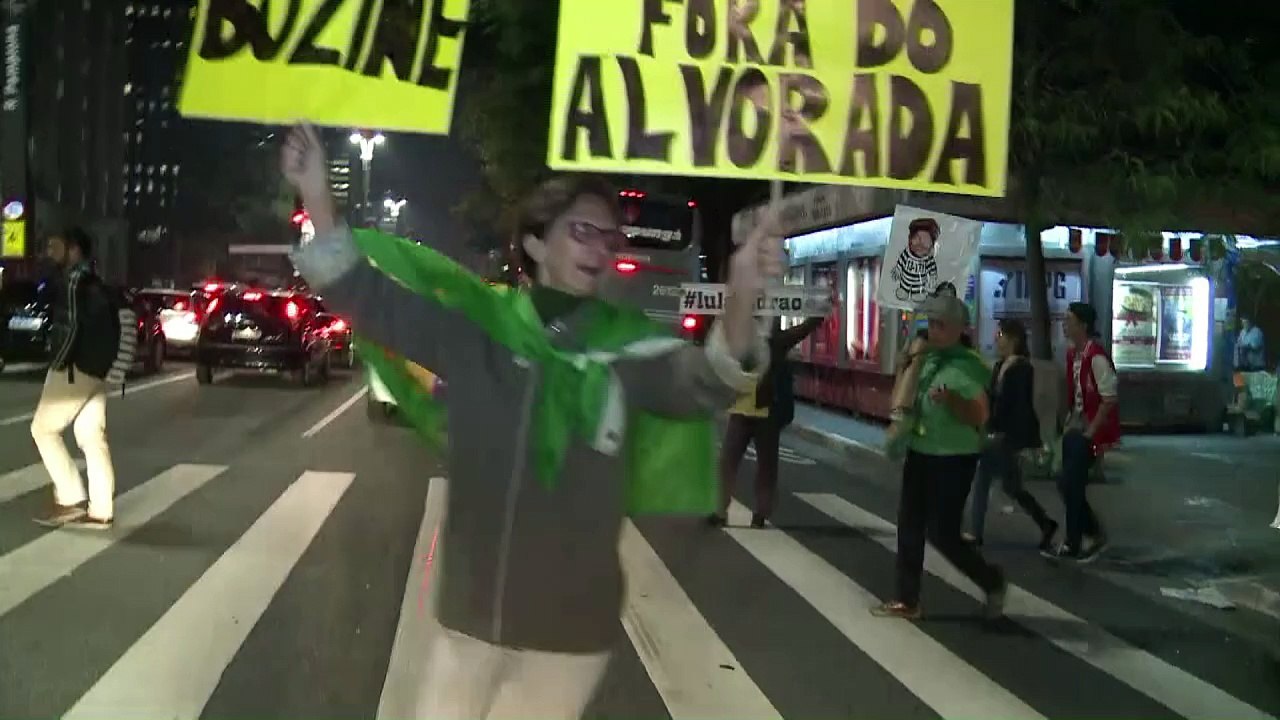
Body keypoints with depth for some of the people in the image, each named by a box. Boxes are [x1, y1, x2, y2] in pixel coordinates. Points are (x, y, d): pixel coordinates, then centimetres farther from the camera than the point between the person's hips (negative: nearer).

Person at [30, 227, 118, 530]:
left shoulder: (73, 279, -10)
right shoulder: (94, 282, 19)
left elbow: (70, 326, -19)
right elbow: (105, 327, 20)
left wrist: (58, 364, -12)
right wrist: (102, 362, 17)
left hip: (76, 368, -9)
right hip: (97, 370, 9)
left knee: (44, 429, 0)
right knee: (92, 437, 6)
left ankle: (70, 499, -2)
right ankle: (100, 511, 4)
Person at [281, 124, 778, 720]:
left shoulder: (626, 346, -9)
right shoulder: (475, 325, -3)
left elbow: (706, 381, -24)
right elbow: (368, 297, -1)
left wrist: (741, 302, -45)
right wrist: (318, 201, -15)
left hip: (572, 626, -1)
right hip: (469, 615, 2)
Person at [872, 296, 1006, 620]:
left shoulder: (969, 366, -15)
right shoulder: (926, 359, 8)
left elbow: (980, 417, -21)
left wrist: (951, 399, -35)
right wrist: (912, 364, 5)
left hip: (953, 460, -8)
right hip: (919, 455, 8)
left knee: (942, 533, -3)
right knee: (910, 528, 9)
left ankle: (992, 581, 20)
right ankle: (907, 600, 18)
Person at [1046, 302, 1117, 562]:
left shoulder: (1097, 357, -19)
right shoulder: (1072, 354, 8)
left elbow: (1110, 399, -19)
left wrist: (1091, 432, -16)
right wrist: (1069, 423, 10)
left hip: (1091, 432, -8)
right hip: (1074, 429, 8)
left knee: (1070, 485, -4)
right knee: (1069, 484, 10)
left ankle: (1073, 544, 9)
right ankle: (1093, 535, 24)